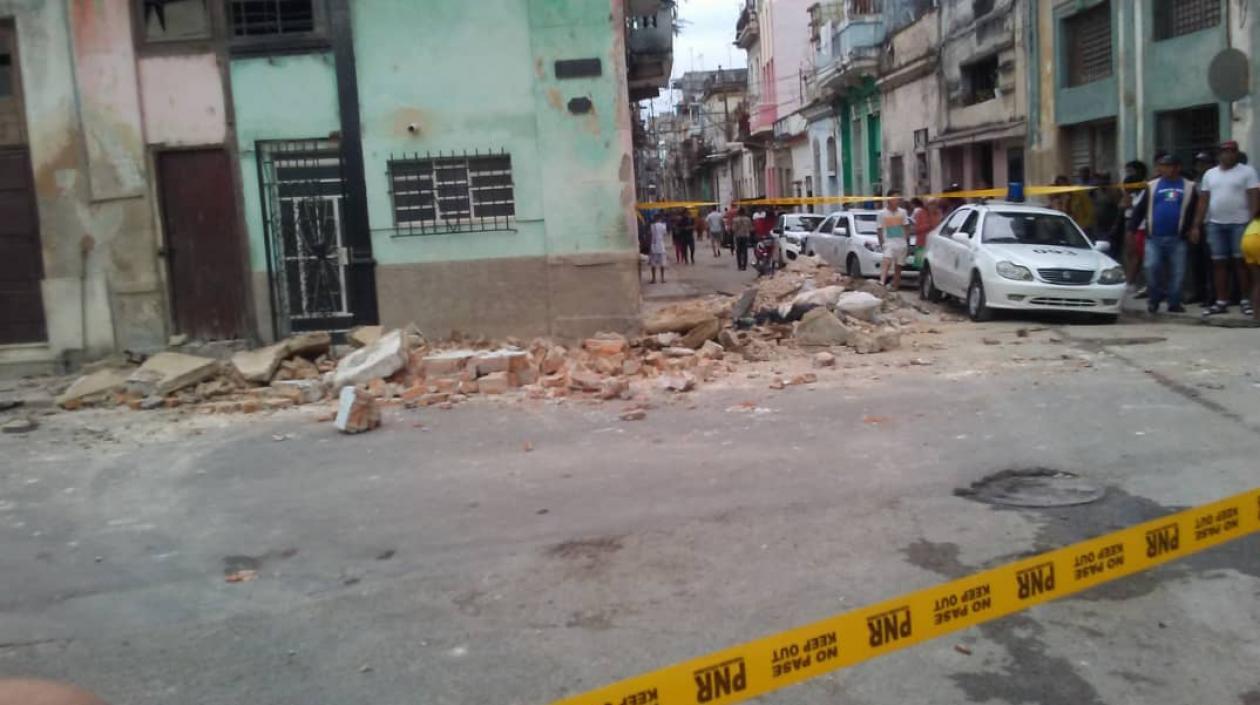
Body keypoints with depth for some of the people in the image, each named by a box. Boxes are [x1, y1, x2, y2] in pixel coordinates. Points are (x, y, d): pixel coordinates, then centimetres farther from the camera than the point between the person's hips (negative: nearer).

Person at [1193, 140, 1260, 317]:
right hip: (1215, 224, 4)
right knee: (1219, 263, 4)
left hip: (1240, 223, -4)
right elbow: (1204, 201, 12)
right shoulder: (1210, 174, 12)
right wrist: (1196, 226, 6)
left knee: (1241, 262, -3)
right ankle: (1222, 302, 9)